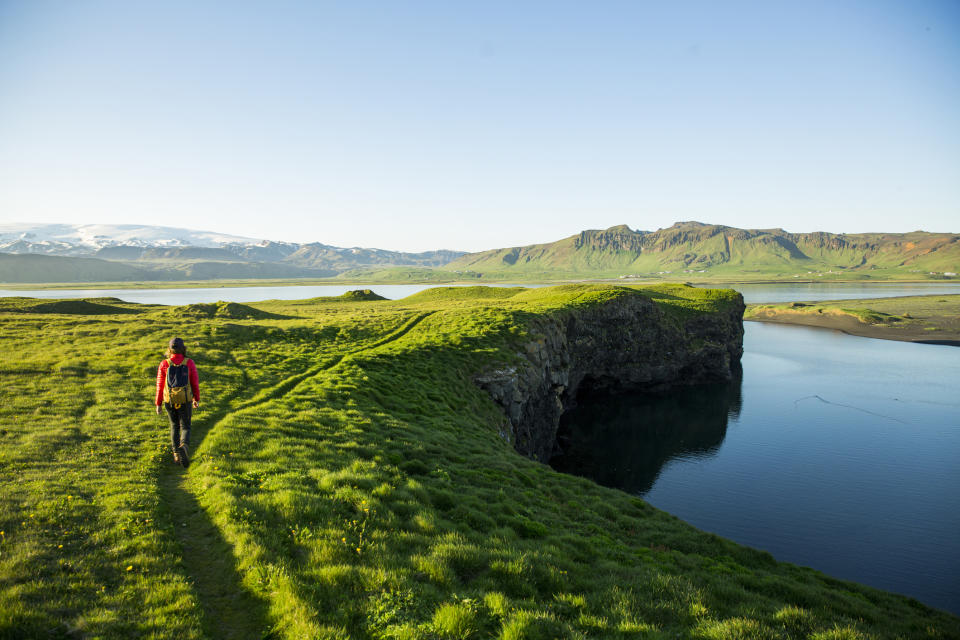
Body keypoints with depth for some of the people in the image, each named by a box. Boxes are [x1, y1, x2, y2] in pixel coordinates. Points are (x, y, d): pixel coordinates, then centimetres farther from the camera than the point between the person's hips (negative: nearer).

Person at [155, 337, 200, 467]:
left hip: (169, 401, 1)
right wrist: (197, 399, 13)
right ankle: (184, 446, -26)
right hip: (185, 401, -1)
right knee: (185, 427, 6)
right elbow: (195, 383, -1)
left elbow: (160, 386, -2)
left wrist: (158, 404, 7)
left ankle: (176, 453, 17)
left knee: (174, 426, 22)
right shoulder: (189, 363, -5)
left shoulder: (164, 364, -4)